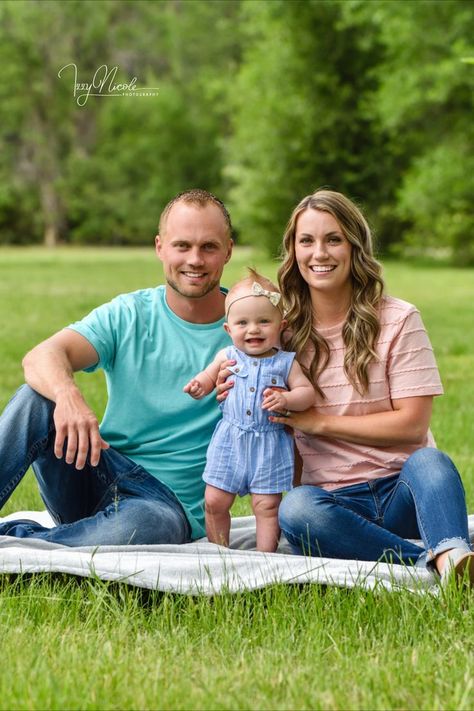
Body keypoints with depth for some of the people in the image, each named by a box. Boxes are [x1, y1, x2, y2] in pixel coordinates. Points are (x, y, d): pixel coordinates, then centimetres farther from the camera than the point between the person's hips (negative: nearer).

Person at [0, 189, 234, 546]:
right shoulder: (128, 315, 2)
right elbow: (41, 357, -16)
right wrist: (67, 394, -39)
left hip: (169, 503, -2)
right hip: (100, 477, 2)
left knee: (155, 522, -39)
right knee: (37, 396, -23)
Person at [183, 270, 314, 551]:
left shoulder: (286, 362, -2)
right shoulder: (227, 357, 4)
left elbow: (307, 391, -3)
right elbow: (208, 377, 19)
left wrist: (285, 399, -22)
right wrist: (198, 386, -4)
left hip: (270, 446, -2)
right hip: (230, 442, 2)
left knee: (267, 506, 0)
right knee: (215, 502, 5)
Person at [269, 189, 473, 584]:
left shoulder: (397, 321, 0)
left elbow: (412, 423, -7)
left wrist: (319, 421, -11)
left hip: (402, 491, -1)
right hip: (333, 499, 2)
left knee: (429, 461, -35)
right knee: (295, 509, -34)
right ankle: (434, 564, -39)